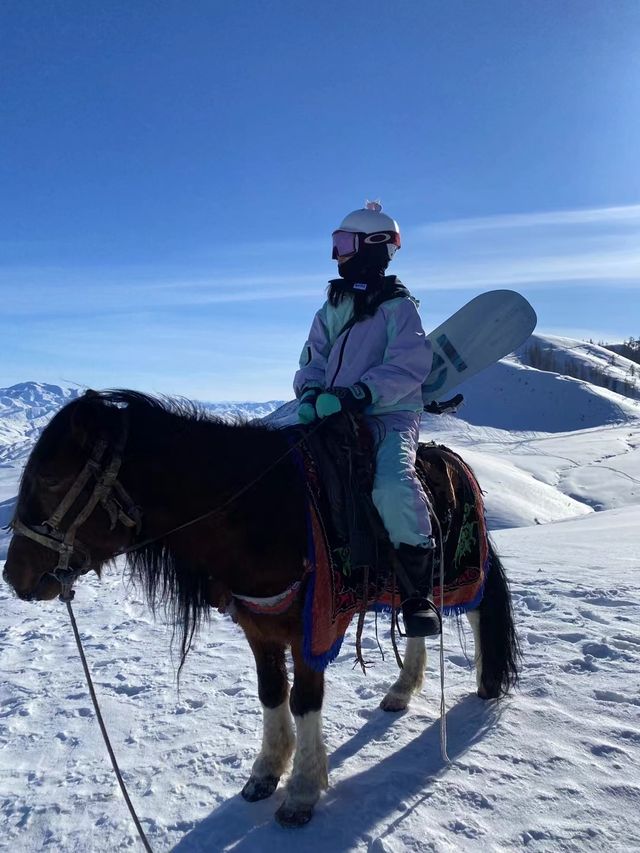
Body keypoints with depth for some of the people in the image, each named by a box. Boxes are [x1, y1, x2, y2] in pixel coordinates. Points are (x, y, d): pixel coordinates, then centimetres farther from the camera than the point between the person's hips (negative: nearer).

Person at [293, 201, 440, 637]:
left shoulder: (398, 306, 1)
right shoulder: (331, 310, 19)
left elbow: (407, 366, -12)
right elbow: (313, 360, 15)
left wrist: (358, 394, -26)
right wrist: (311, 393, -8)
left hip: (391, 417, -6)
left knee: (393, 487, -33)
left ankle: (419, 593, -16)